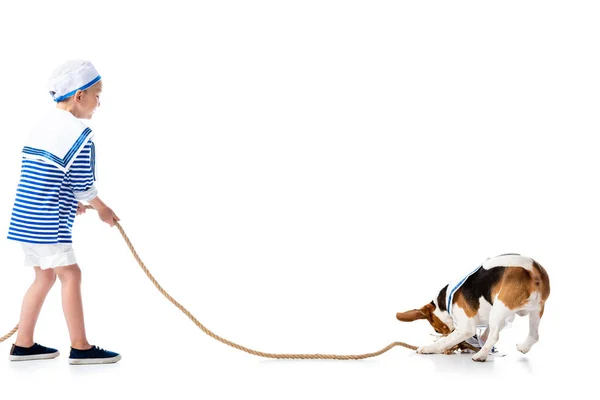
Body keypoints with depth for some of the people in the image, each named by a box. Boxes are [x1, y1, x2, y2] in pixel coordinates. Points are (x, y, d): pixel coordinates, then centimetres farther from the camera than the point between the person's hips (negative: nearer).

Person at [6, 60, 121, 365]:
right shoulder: (78, 134, -14)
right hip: (47, 222, -9)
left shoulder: (42, 126, 14)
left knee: (45, 276, 16)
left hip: (26, 216, 9)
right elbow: (84, 186, -11)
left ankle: (23, 345, 20)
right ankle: (80, 348, 3)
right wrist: (102, 209, 7)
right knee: (71, 275, -2)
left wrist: (72, 203, 23)